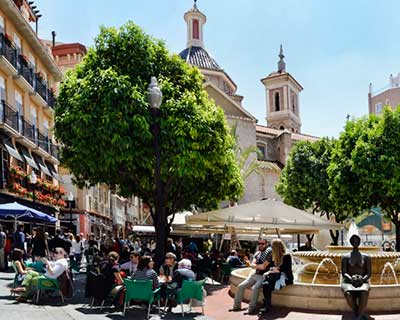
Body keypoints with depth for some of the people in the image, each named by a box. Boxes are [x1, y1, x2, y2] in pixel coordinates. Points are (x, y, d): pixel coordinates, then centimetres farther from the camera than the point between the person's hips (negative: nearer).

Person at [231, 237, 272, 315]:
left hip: (263, 276, -7)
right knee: (241, 286, -3)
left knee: (254, 288, -32)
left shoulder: (269, 253, -8)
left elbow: (263, 267, -17)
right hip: (254, 275, 7)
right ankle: (237, 306, 5)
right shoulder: (257, 253, 13)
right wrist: (259, 266, -17)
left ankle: (252, 309, -24)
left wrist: (255, 265, -5)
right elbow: (252, 265, 2)